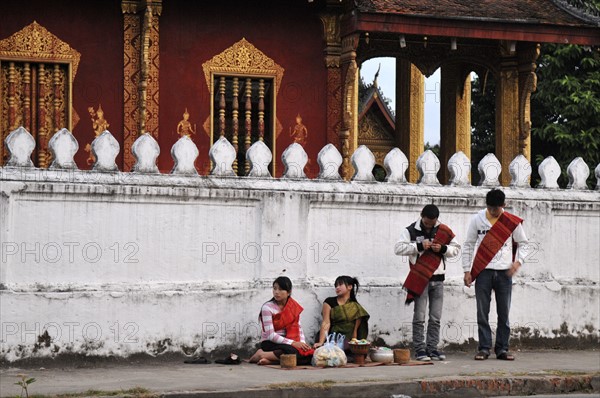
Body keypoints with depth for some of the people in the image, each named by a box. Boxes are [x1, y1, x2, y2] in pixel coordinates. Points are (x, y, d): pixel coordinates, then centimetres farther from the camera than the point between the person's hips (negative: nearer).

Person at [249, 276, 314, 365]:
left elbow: (298, 328, 7)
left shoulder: (294, 306, 9)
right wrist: (293, 343, -22)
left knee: (308, 355, -25)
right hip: (271, 343, -6)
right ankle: (262, 354, -19)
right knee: (294, 352, -36)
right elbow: (271, 335, -15)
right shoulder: (267, 307, -8)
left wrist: (303, 343, -14)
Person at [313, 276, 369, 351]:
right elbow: (326, 323, -5)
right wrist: (321, 342, -17)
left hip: (348, 342, 1)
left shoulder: (356, 307, 9)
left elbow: (355, 330, 4)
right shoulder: (329, 302, 5)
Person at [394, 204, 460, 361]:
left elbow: (456, 248, 11)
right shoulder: (411, 231, -1)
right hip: (420, 279, -4)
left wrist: (443, 248, -8)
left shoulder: (443, 231, 9)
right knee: (419, 317, -5)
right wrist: (419, 246, -18)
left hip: (438, 279, 4)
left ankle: (432, 348, 12)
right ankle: (419, 349, 0)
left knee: (436, 317, 5)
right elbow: (398, 248, -9)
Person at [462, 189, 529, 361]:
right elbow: (468, 245, 8)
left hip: (504, 271, 0)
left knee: (504, 313, 4)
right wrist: (467, 270, 2)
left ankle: (502, 349, 10)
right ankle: (484, 348, 3)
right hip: (483, 271, 0)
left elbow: (523, 243, 10)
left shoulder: (512, 222, 3)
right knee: (482, 312, -2)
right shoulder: (477, 220, 3)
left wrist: (519, 261, -8)